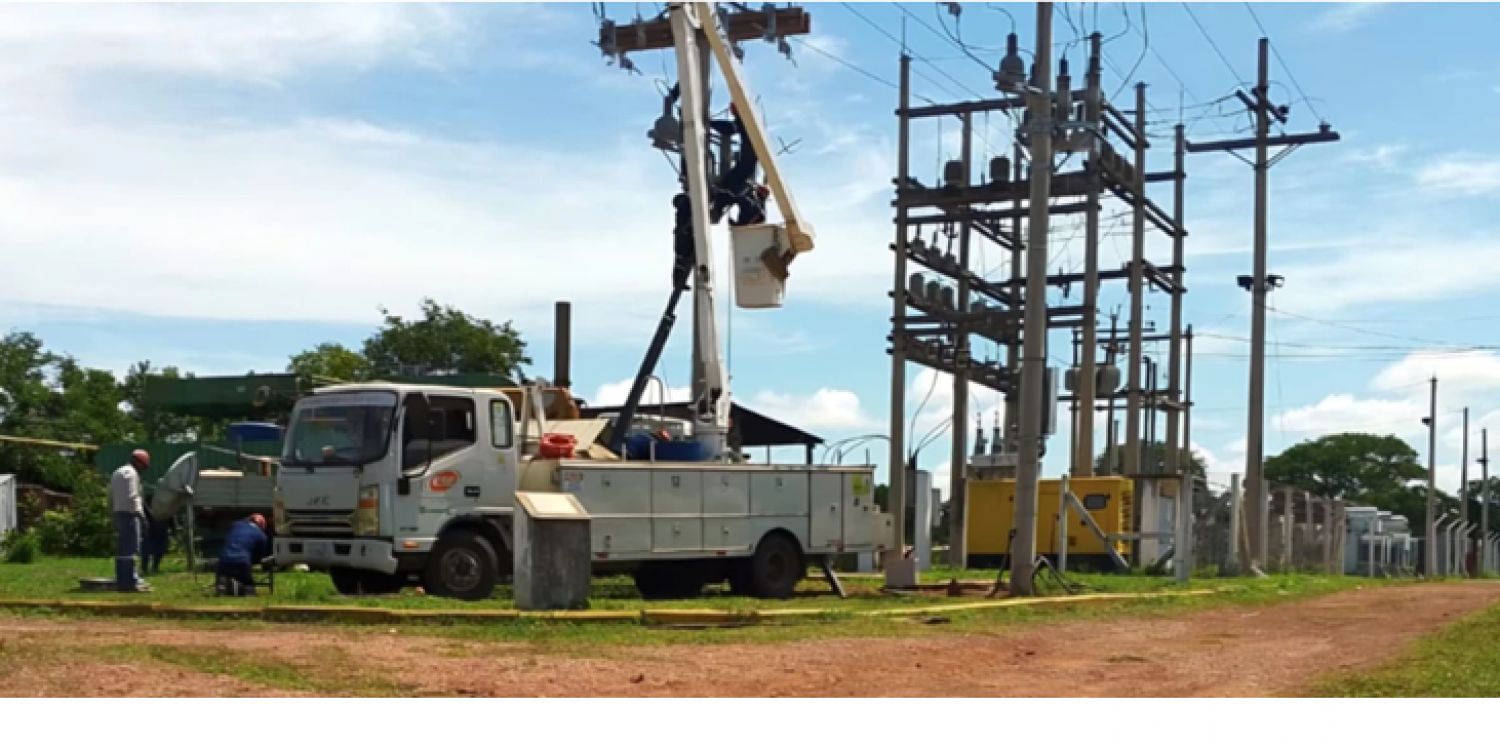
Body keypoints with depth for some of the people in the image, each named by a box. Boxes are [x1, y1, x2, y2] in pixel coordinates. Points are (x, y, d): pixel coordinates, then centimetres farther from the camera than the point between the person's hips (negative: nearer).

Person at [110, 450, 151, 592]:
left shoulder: (117, 473, 21)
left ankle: (121, 581, 14)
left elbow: (111, 498, 21)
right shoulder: (131, 473, -10)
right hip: (130, 514, -10)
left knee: (121, 549, 11)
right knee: (130, 549, -11)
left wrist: (114, 512, 20)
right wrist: (141, 515, -16)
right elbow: (132, 497, -18)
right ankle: (131, 582, -13)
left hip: (118, 514, 10)